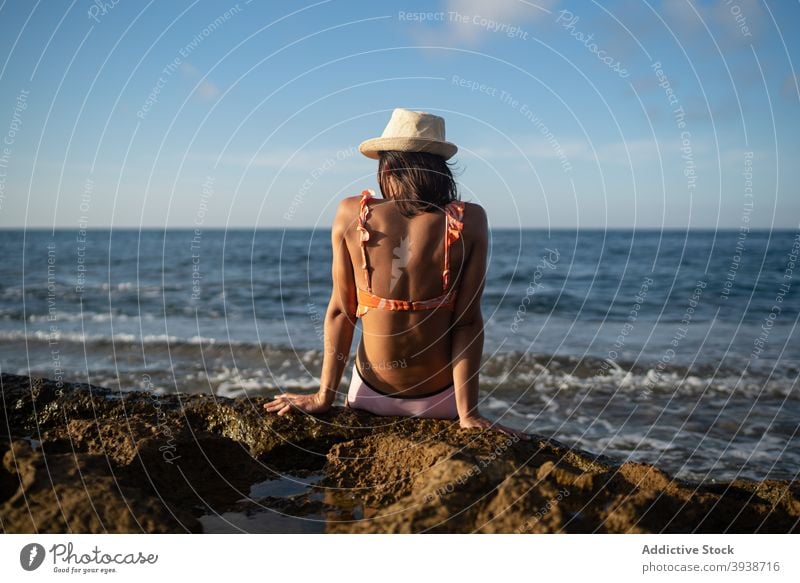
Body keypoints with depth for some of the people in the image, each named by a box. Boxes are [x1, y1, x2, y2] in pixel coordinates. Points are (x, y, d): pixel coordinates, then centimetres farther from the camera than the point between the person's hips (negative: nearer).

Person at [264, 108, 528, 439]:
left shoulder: (351, 215, -12)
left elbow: (341, 311, -6)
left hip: (371, 399, 1)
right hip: (440, 402, -1)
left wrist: (324, 397, 2)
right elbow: (467, 323, -14)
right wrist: (468, 414, -10)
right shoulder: (470, 222, -14)